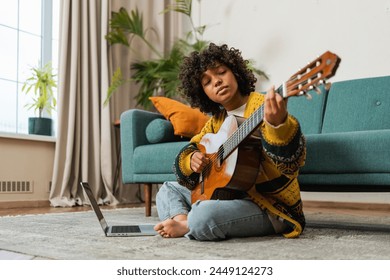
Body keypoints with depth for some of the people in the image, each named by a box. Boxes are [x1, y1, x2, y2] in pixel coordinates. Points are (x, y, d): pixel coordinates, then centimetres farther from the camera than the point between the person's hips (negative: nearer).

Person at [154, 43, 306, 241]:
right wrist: (191, 159, -7)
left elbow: (292, 163, -28)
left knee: (204, 214, -35)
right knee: (168, 189, 16)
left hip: (268, 206, -8)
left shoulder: (263, 107, -14)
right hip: (230, 194, 8)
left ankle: (185, 227, -3)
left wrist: (278, 124, -48)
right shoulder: (216, 120, 9)